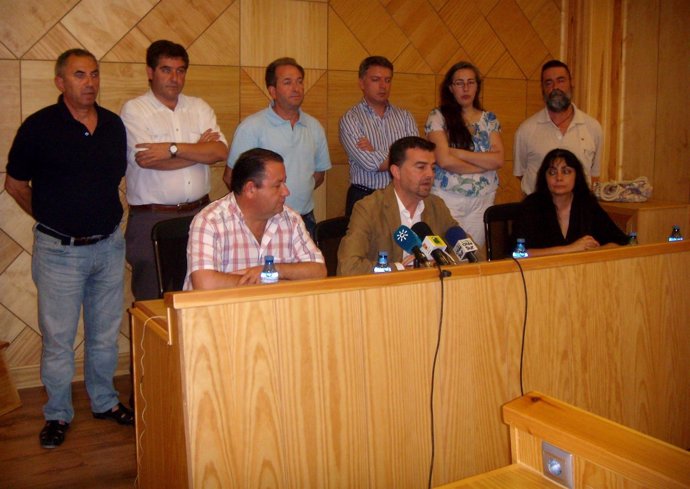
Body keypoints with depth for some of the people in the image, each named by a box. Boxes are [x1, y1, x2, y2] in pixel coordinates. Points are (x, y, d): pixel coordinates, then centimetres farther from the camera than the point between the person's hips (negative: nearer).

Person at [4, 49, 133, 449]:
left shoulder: (114, 125, 4)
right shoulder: (39, 126, -8)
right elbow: (15, 184, 2)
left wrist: (103, 215, 10)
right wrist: (52, 218, 6)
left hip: (109, 245, 4)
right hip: (59, 250, -3)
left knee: (106, 333, 15)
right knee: (58, 337, 6)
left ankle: (106, 401, 32)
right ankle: (58, 414, 23)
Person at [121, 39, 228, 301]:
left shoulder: (200, 108, 13)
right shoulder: (133, 110, 0)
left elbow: (221, 151, -2)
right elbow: (146, 160, -15)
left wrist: (172, 149, -13)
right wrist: (200, 149, -3)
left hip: (199, 213, 4)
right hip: (151, 219, -4)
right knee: (153, 299, 1)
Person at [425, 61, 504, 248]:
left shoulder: (489, 119, 9)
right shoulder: (438, 117, -2)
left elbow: (499, 159, -4)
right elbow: (445, 160, -13)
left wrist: (458, 152, -12)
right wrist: (485, 164, -6)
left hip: (483, 200, 3)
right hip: (448, 198, -3)